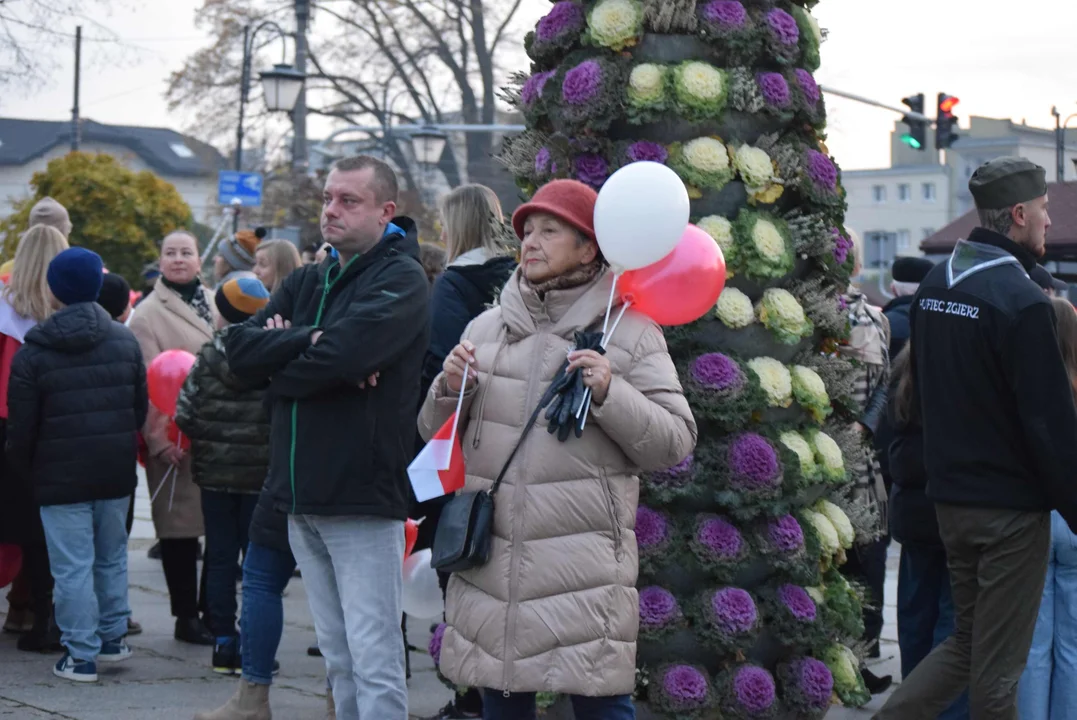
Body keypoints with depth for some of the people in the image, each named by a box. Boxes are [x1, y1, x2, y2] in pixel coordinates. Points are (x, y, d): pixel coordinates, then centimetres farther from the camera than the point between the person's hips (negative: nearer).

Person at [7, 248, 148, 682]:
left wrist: (24, 472, 9)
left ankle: (81, 655, 2)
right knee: (112, 558, 18)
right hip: (116, 472, 4)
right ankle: (113, 637, 26)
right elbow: (140, 408, 9)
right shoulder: (125, 341, 4)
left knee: (72, 567, 0)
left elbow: (22, 428, -7)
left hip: (61, 478, -4)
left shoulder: (32, 354, -9)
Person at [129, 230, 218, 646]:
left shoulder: (214, 305, 14)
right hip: (176, 439, -5)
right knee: (180, 527, 1)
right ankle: (186, 616, 10)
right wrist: (160, 440, -15)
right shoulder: (148, 314, -2)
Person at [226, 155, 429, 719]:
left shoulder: (400, 279, -6)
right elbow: (240, 348, 3)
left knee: (373, 660, -8)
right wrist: (311, 340, -13)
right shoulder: (308, 282, 17)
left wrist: (279, 371, -4)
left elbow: (343, 355, -22)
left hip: (363, 497, -7)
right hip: (304, 498, 7)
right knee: (337, 655, 13)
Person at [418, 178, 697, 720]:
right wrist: (449, 390, -2)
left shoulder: (629, 331, 1)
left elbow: (674, 442, -4)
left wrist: (609, 395, -17)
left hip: (585, 567, -4)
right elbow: (435, 432, 19)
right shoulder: (486, 328, 13)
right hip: (489, 558, 4)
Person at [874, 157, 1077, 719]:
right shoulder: (1021, 300, -19)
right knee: (998, 665, 2)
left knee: (966, 642, 19)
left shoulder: (933, 286, 7)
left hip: (948, 498, 8)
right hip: (1011, 505, -8)